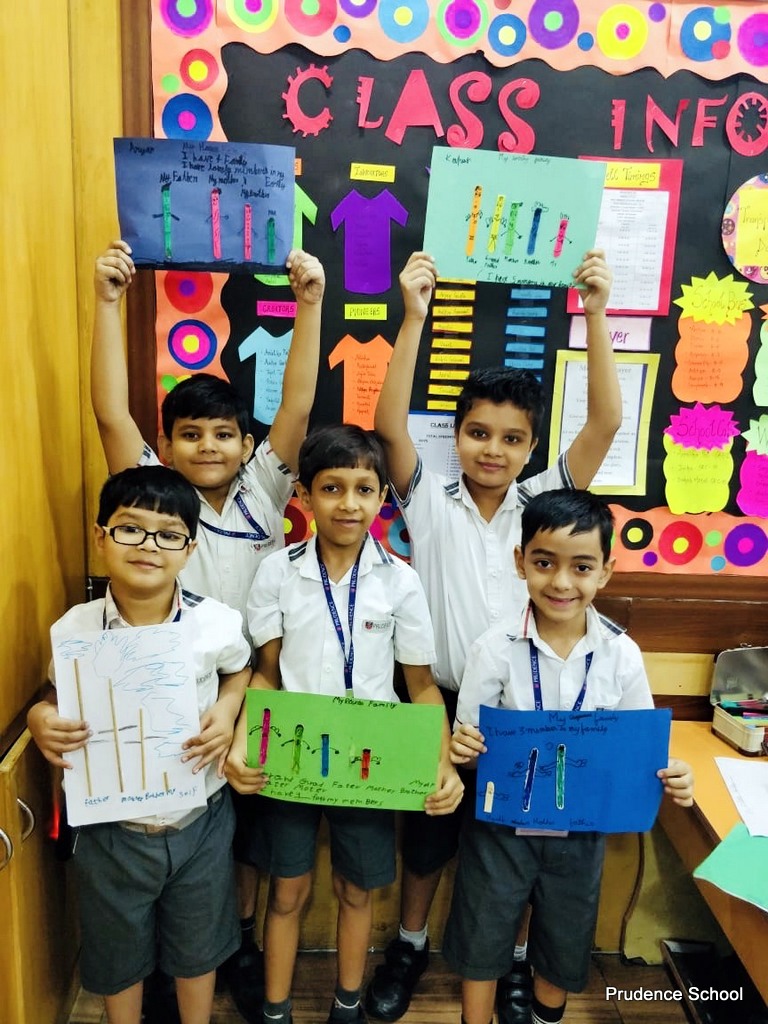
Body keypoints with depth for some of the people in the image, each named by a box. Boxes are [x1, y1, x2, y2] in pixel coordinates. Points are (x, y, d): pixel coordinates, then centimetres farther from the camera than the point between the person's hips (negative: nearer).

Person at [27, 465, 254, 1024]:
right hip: (111, 830, 0)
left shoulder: (217, 623, -16)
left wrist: (228, 709, -14)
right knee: (118, 955, 24)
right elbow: (58, 696, 3)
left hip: (200, 823, 0)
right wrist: (40, 718, -18)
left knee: (198, 948, 23)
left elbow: (241, 670, 5)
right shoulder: (73, 629, -16)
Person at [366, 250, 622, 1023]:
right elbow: (390, 427, -22)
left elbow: (605, 422, -15)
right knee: (427, 833, 20)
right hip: (440, 701, 0)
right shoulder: (430, 502, -7)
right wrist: (413, 319, -28)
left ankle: (511, 961, 44)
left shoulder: (544, 503, -5)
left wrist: (595, 317, -22)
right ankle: (410, 944, 45)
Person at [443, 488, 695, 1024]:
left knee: (564, 947, 23)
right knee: (483, 940, 16)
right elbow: (468, 745, -10)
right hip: (501, 824, -2)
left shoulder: (622, 655, -12)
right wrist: (462, 748, -33)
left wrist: (670, 778, -22)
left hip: (582, 830, 2)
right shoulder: (496, 649, -17)